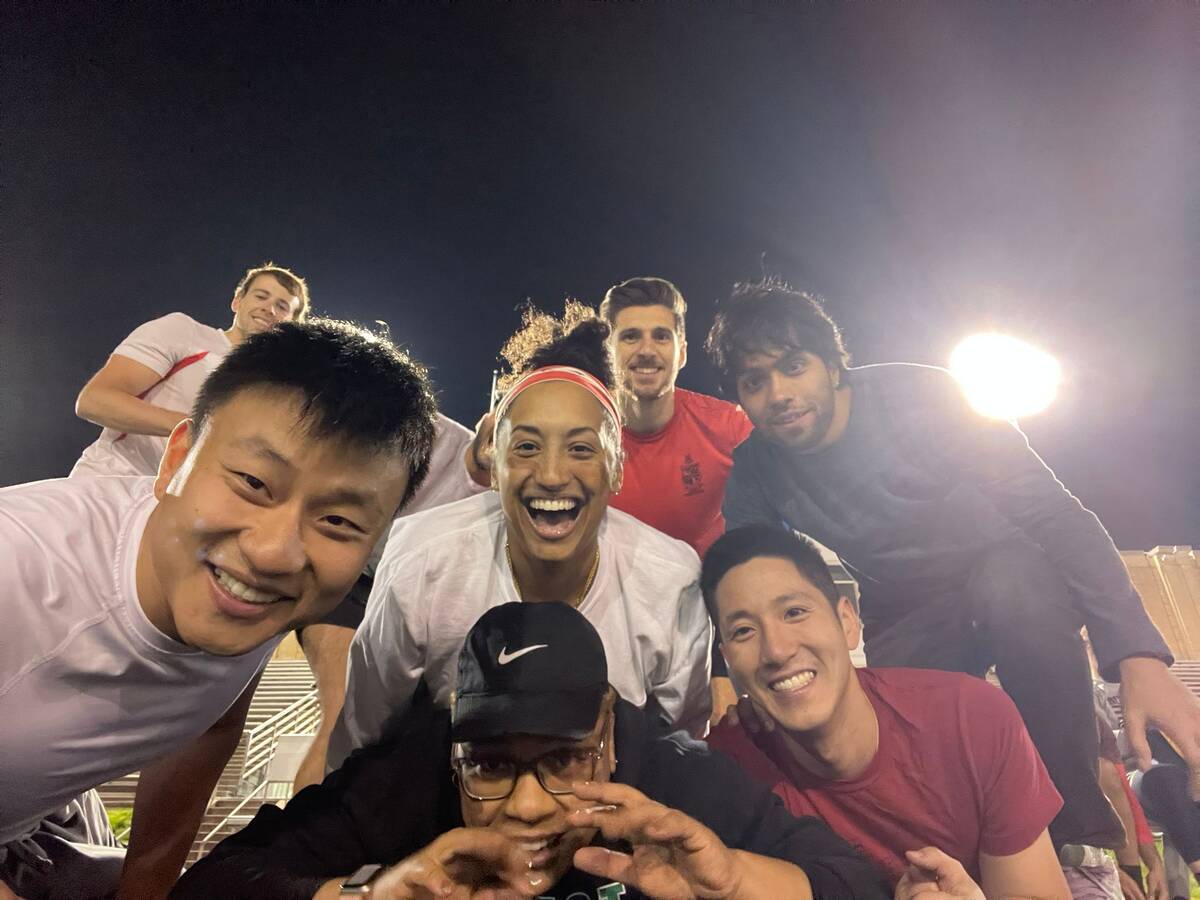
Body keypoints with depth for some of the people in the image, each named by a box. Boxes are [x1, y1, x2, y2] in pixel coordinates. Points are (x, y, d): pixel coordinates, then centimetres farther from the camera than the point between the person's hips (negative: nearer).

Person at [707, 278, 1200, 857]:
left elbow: (1054, 513, -24)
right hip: (899, 636, 2)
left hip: (1013, 589, -2)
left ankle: (1082, 835, -18)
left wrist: (1139, 656, -36)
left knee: (1008, 580, -36)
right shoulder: (754, 472, -11)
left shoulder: (920, 397, -21)